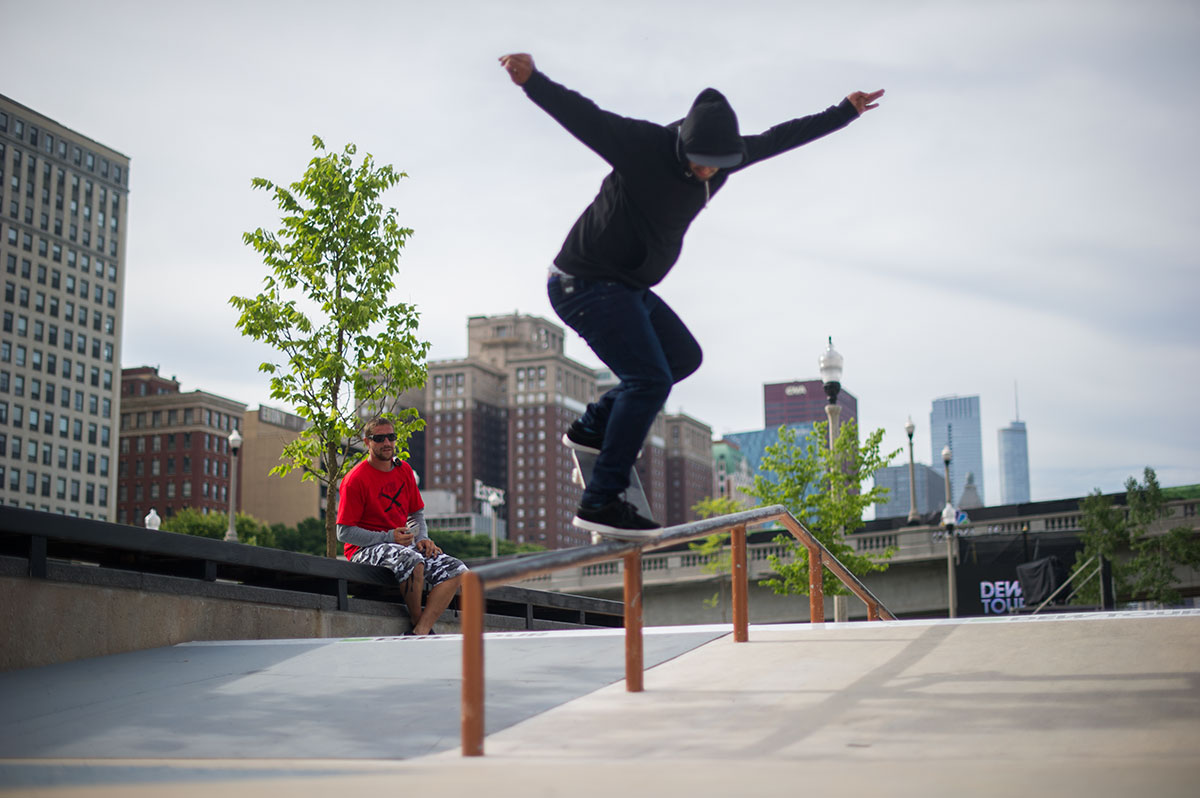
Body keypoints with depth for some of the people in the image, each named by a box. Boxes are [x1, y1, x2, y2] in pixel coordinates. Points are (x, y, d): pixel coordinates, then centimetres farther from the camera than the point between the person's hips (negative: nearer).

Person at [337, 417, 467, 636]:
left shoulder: (404, 470, 11)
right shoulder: (356, 479, -10)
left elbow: (417, 513, 22)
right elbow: (344, 532, -12)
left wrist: (422, 539, 1)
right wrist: (388, 537, -20)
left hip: (402, 544, 7)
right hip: (365, 549, -7)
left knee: (456, 570, -14)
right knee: (413, 561, -38)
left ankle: (420, 632, -25)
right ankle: (417, 621, -15)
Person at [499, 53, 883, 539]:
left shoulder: (723, 155, -1)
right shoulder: (641, 147, -24)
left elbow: (779, 138, 13)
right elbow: (581, 115, -36)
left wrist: (845, 113, 22)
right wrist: (532, 79, -53)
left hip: (629, 288, 9)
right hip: (586, 283, -9)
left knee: (683, 356, 23)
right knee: (649, 379, -19)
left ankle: (592, 428, 27)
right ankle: (600, 502, -18)